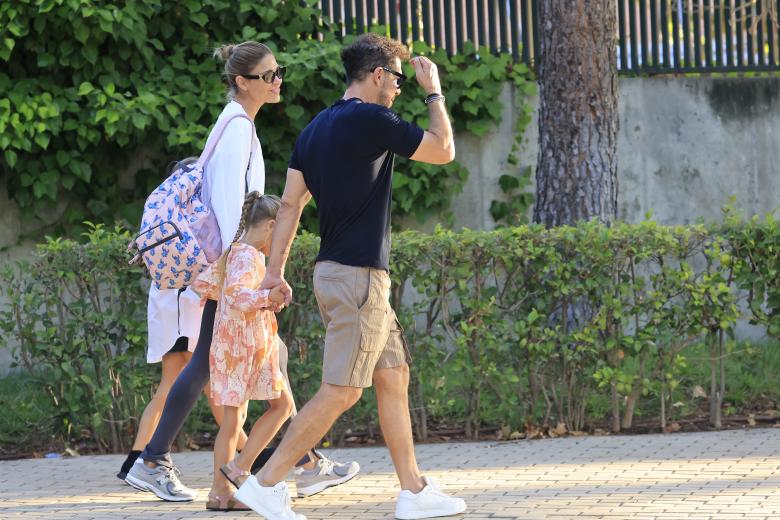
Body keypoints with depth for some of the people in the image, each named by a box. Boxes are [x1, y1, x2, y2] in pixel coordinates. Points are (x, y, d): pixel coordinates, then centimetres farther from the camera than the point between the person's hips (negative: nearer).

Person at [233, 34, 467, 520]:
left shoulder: (316, 128, 12)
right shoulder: (371, 119, -14)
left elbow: (290, 203, 11)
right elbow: (444, 150, -5)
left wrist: (276, 271, 12)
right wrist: (434, 92, 7)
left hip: (336, 271, 10)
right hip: (358, 277, -10)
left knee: (394, 377, 13)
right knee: (340, 392, -8)